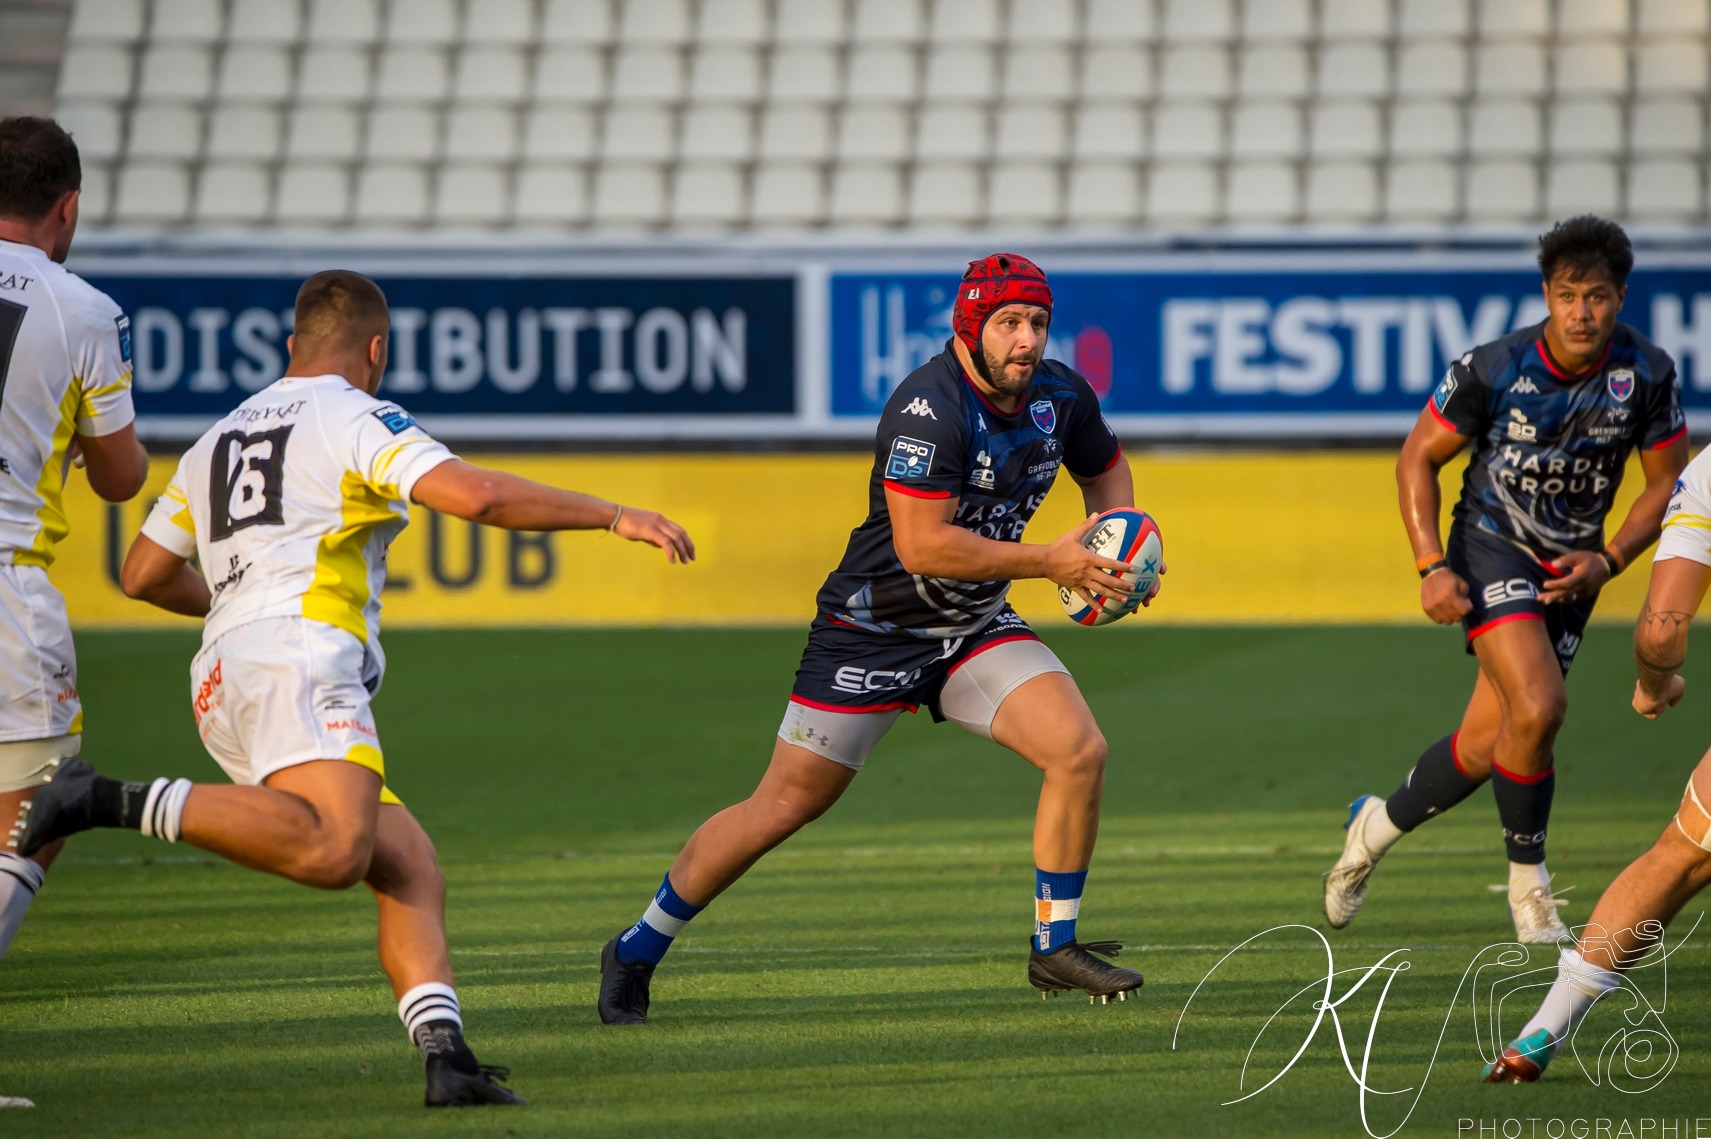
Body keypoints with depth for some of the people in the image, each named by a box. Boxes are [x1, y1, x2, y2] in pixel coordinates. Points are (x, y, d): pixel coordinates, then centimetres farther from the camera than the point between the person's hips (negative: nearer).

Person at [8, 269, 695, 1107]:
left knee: (410, 870, 6)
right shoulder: (358, 421, 3)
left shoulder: (220, 437, 26)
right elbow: (477, 495, -11)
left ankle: (445, 1056, -11)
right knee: (333, 852, -31)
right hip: (300, 664, -9)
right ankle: (118, 804, -29)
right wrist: (614, 516, -3)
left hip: (223, 684, 9)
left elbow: (143, 574, 28)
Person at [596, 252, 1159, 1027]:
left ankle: (1054, 948, 2)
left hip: (975, 629, 6)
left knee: (1080, 750, -13)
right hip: (874, 634, -6)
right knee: (783, 808, -2)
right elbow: (922, 545, -32)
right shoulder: (930, 407, -26)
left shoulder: (1060, 395, -2)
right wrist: (1051, 563, -28)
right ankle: (636, 954, 14)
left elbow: (1105, 468, 20)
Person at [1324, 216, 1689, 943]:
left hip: (1571, 567, 4)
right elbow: (1417, 459, -6)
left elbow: (1667, 481, 2)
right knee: (1538, 707, -25)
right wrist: (1431, 567, -15)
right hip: (1494, 546, -4)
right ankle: (1527, 878, -5)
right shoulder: (1492, 369, -19)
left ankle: (1378, 827, 32)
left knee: (1488, 742, 5)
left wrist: (1608, 562, -11)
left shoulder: (1647, 374, -11)